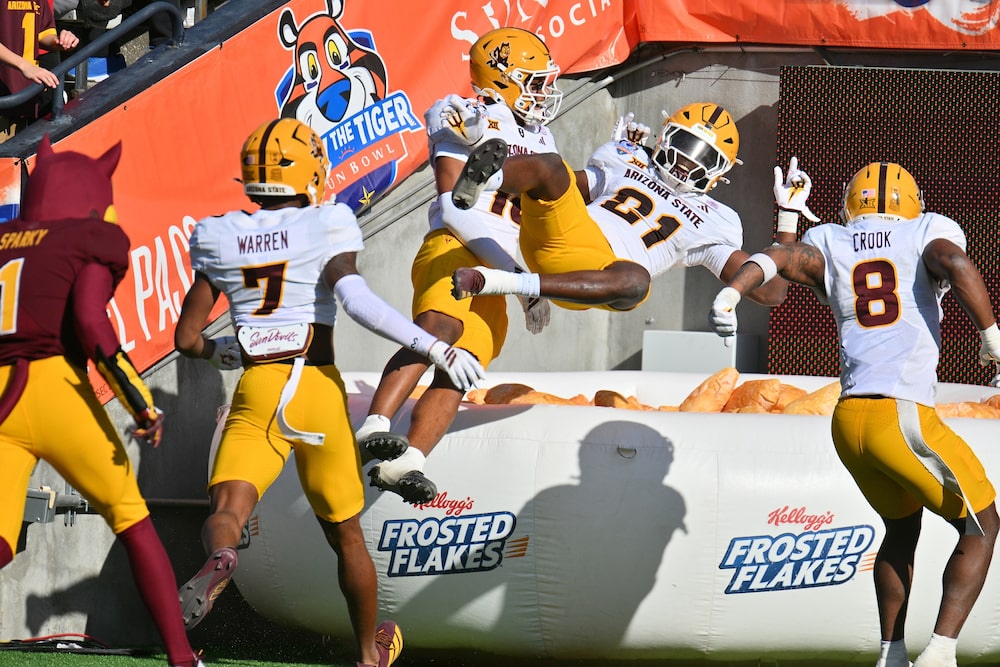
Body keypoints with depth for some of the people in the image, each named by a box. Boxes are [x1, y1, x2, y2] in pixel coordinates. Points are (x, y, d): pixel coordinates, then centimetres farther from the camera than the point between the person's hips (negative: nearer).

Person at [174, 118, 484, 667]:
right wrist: (433, 346, -18)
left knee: (226, 513, -13)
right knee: (345, 534, 17)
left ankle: (219, 559, -50)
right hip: (318, 389, 0)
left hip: (254, 395, 0)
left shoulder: (218, 238, 7)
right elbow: (354, 298, -20)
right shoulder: (326, 226, -3)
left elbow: (187, 338, 8)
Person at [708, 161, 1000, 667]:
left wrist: (730, 293, -16)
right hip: (904, 416, -5)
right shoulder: (928, 233, 9)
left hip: (848, 420, 5)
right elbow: (955, 264, -13)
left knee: (901, 527, 28)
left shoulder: (830, 247, 16)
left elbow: (780, 259, -3)